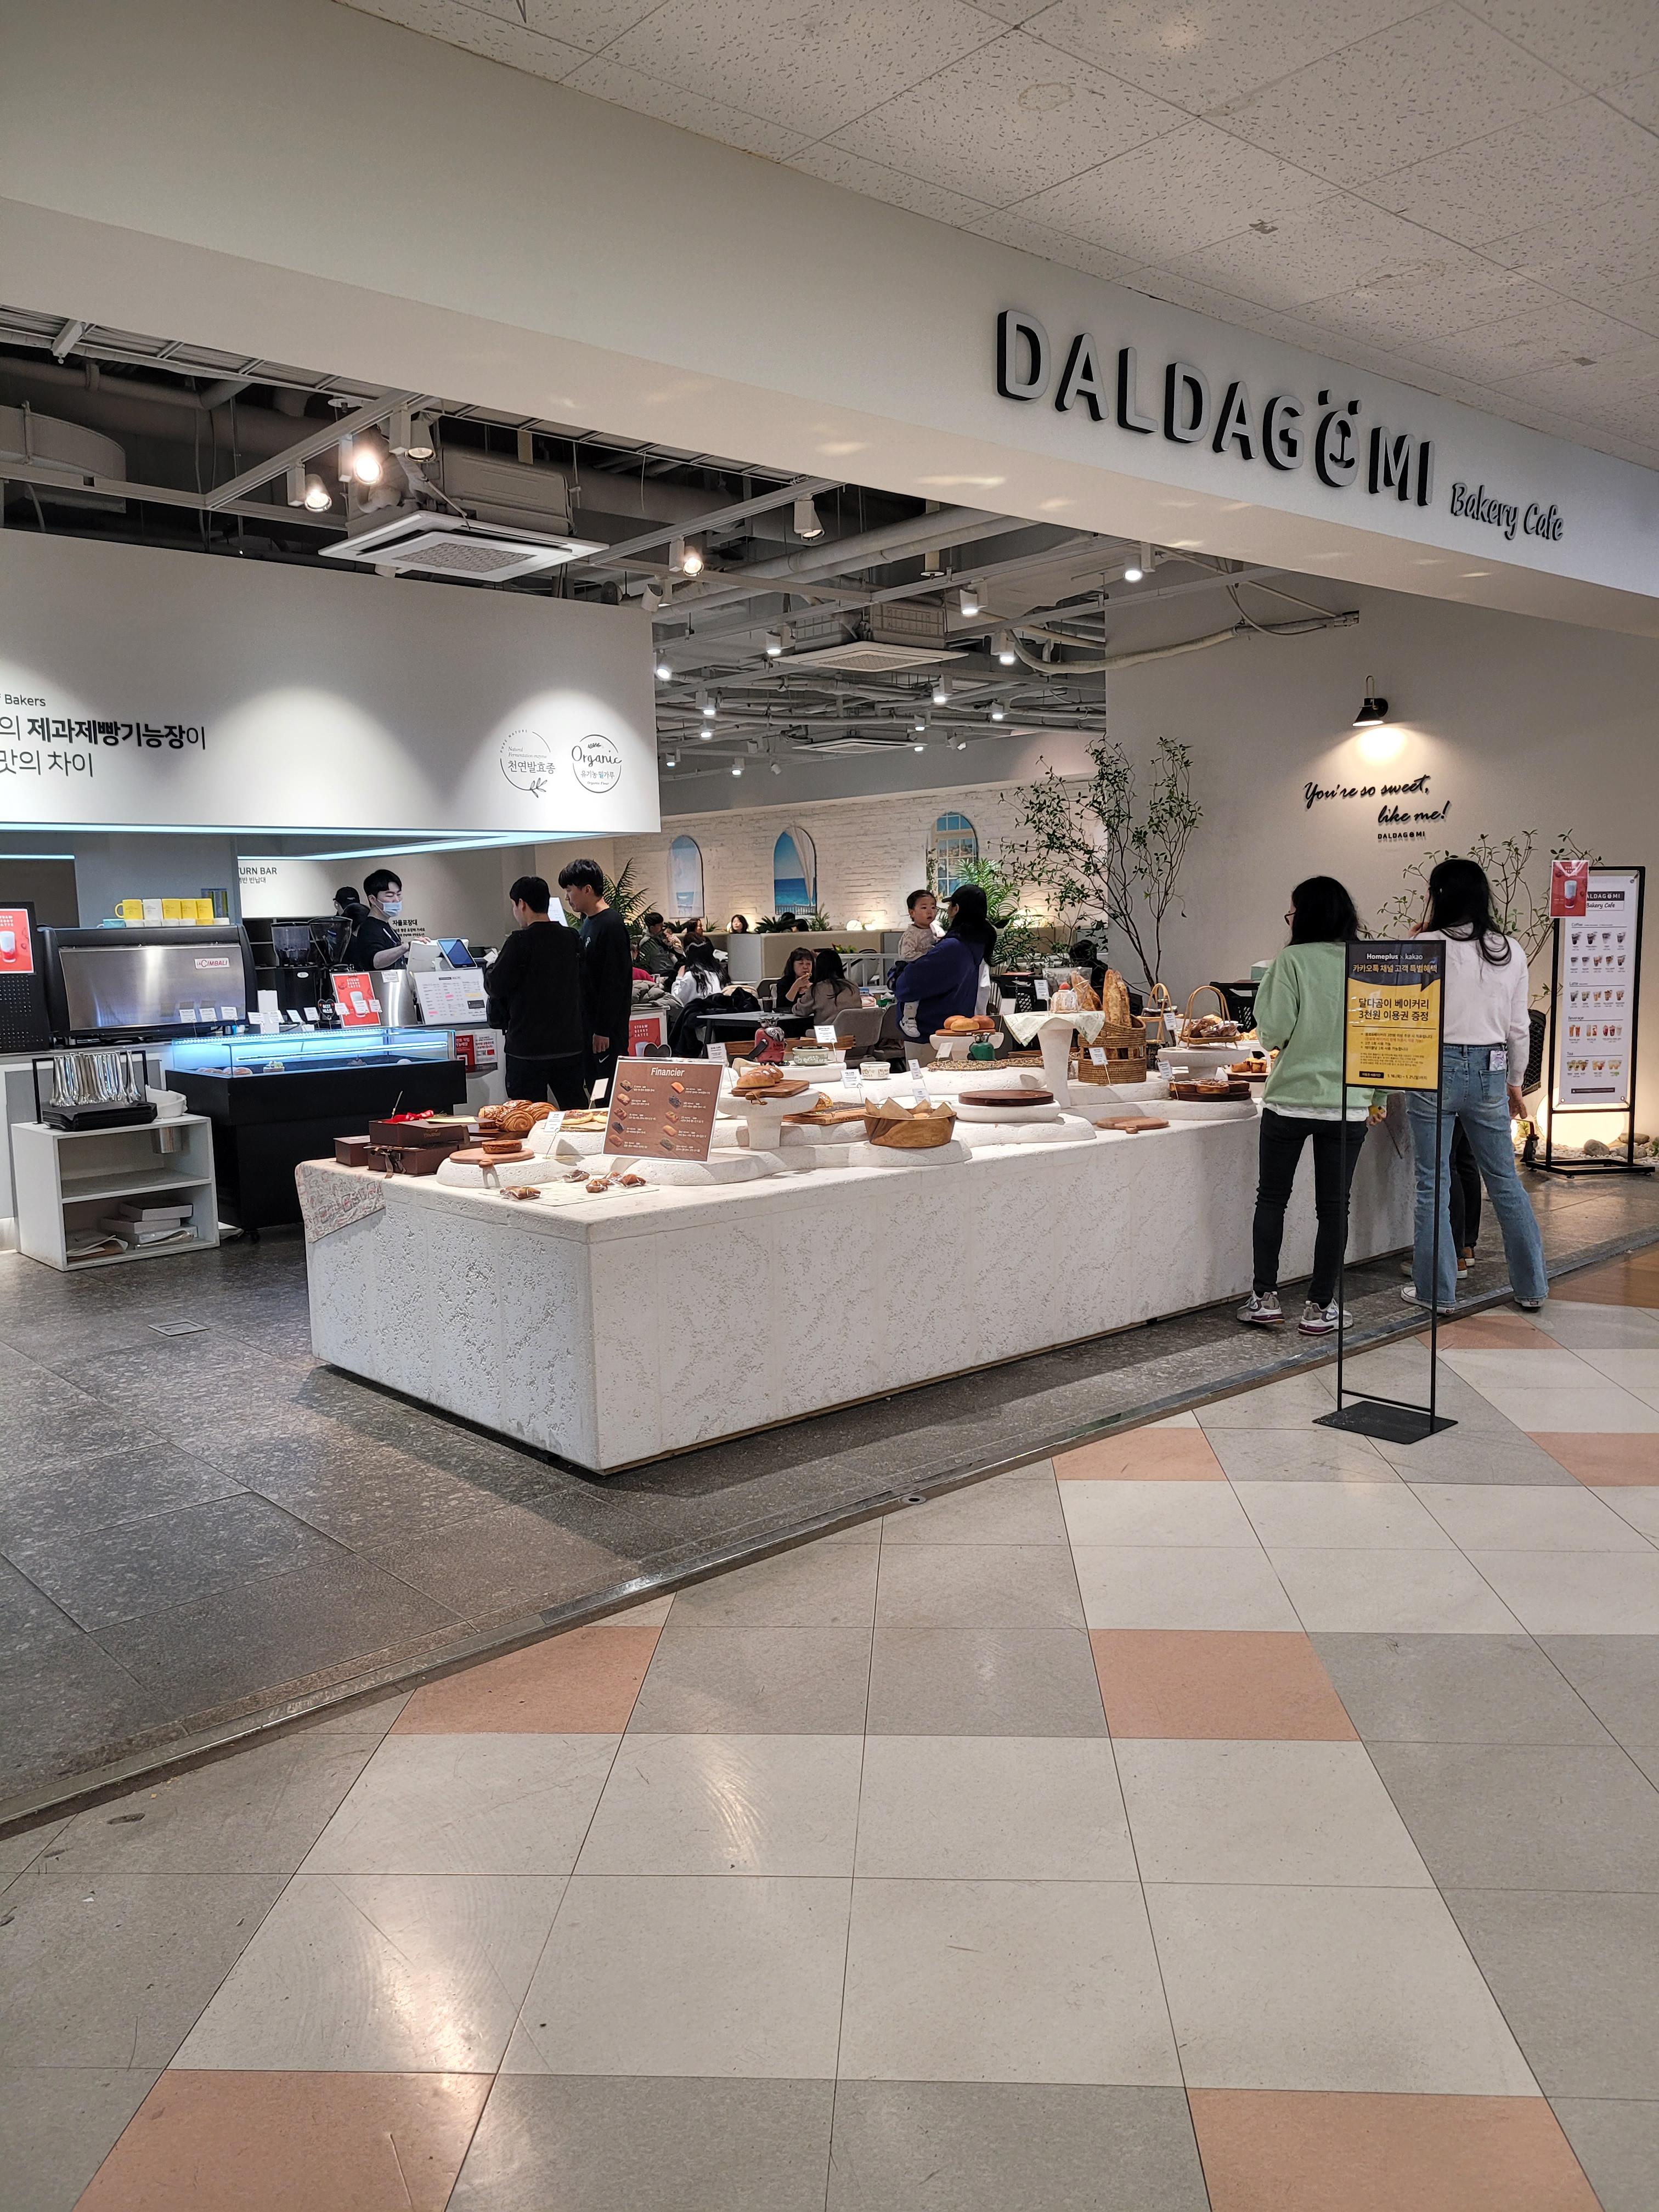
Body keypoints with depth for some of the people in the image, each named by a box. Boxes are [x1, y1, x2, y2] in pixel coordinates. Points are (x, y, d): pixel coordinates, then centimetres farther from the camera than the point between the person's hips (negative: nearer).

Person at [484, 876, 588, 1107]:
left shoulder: (520, 942, -13)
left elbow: (495, 988, -10)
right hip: (570, 1044, 6)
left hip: (528, 1048, -5)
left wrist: (493, 965, 10)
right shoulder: (572, 938, 5)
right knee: (577, 1109, 13)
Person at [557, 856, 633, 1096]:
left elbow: (614, 984, -19)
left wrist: (603, 1029, -20)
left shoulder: (611, 925, -16)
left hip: (607, 1026, -10)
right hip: (588, 1022, 10)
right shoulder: (587, 922, 14)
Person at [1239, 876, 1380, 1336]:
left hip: (1290, 1099, -2)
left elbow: (1274, 1032, -13)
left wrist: (1268, 984, 5)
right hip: (1348, 1104, 2)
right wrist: (1378, 1095, 15)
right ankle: (1320, 1307, 13)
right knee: (1333, 1207, 9)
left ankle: (1265, 1298, 13)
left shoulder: (1292, 960, -10)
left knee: (1272, 1198, 13)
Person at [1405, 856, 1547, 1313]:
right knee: (1505, 1180, 15)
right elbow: (1519, 1028, 8)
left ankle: (1435, 1290, 11)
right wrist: (1514, 1082, 20)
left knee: (1433, 1184, 5)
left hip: (1436, 1067, -4)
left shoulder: (1428, 946, -10)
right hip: (1490, 1071, 4)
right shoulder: (1511, 951, 4)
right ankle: (1531, 1287, 23)